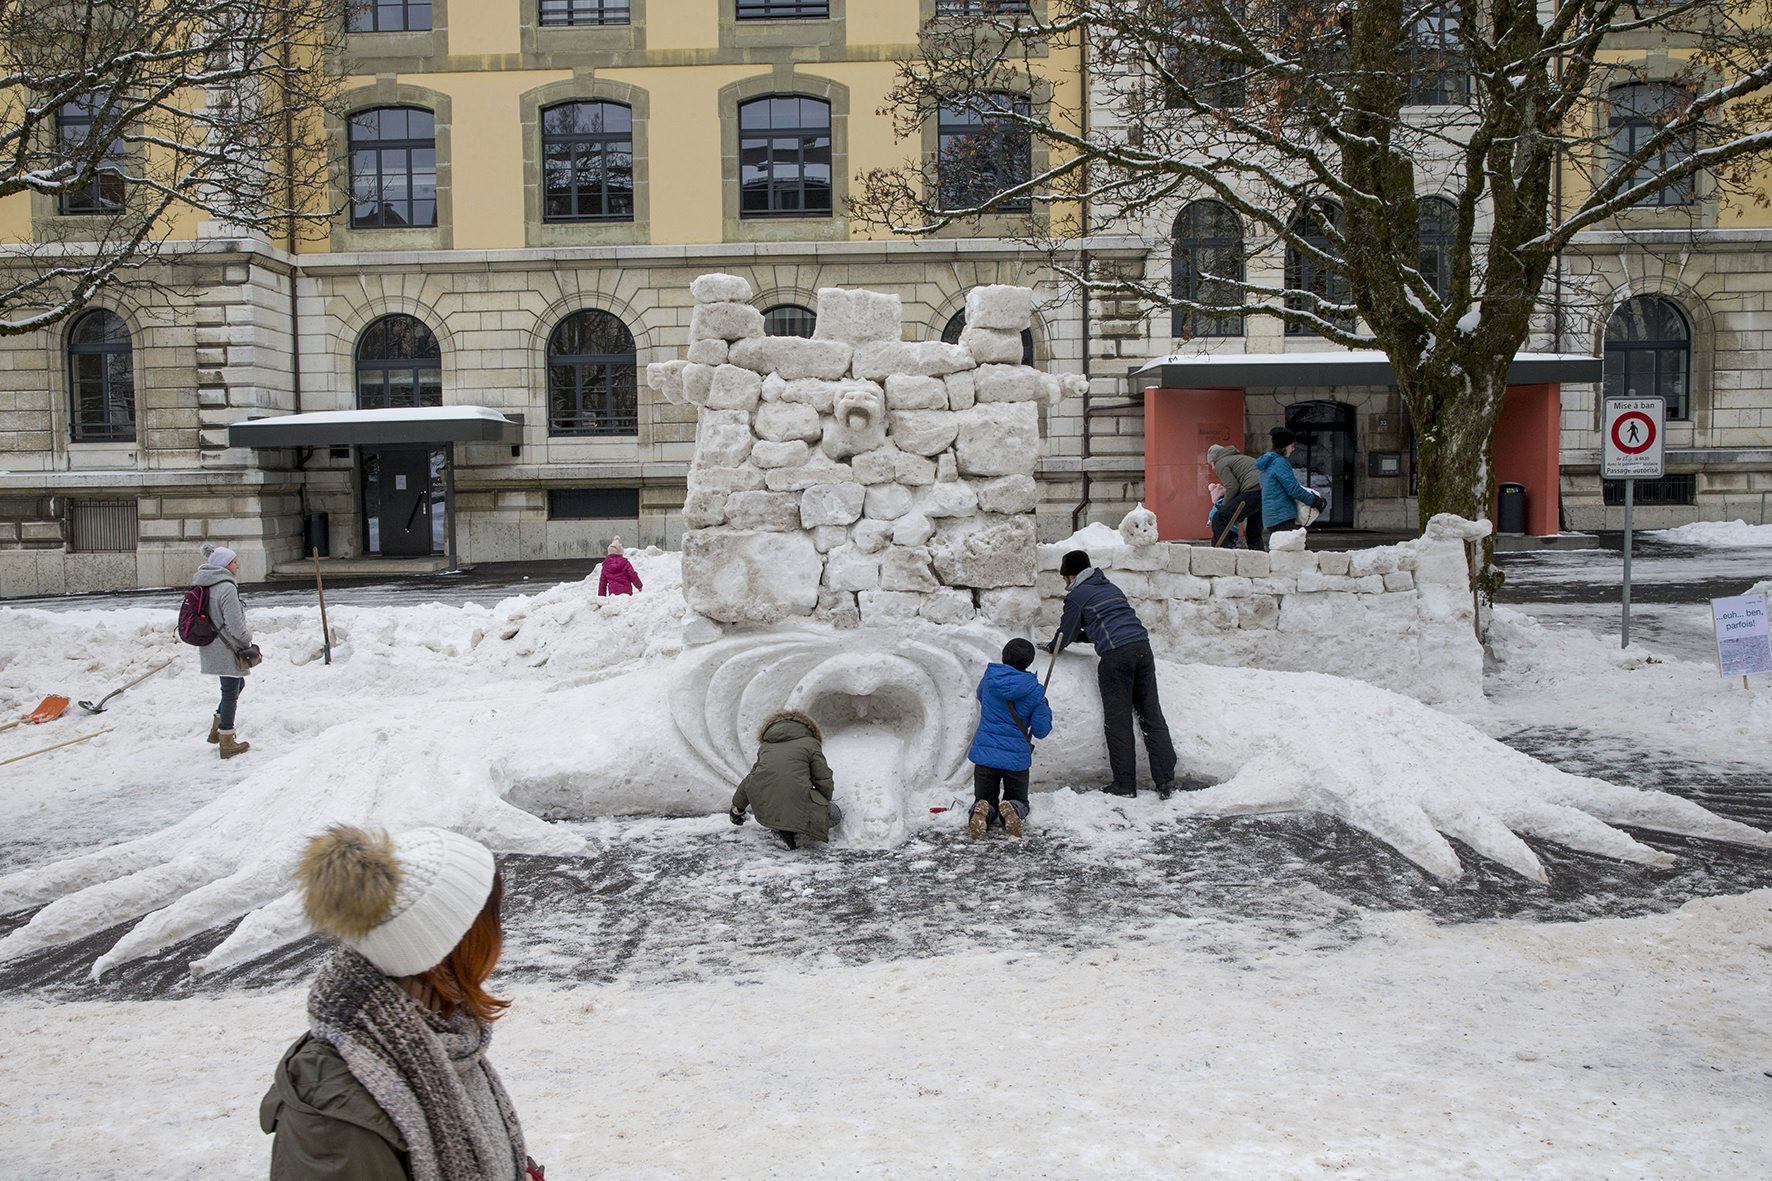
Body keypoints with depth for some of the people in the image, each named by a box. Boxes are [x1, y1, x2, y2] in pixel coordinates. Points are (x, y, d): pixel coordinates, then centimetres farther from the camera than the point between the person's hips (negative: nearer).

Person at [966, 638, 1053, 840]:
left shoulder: (988, 680, -3)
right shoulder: (1034, 690, -9)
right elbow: (1041, 731, -4)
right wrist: (1045, 708, 13)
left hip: (985, 754, 1)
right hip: (1016, 758, -1)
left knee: (985, 800, 18)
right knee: (1018, 800, 21)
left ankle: (983, 811, -20)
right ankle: (1012, 811, -17)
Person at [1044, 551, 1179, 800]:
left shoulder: (1077, 596, 5)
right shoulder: (1110, 588, 27)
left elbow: (1066, 634, 12)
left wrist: (1051, 647, 32)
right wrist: (1077, 636, 46)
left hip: (1115, 656, -6)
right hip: (1142, 647, 6)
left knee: (1118, 722, 1)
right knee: (1151, 715, 5)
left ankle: (1125, 783, 3)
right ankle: (1165, 779, -2)